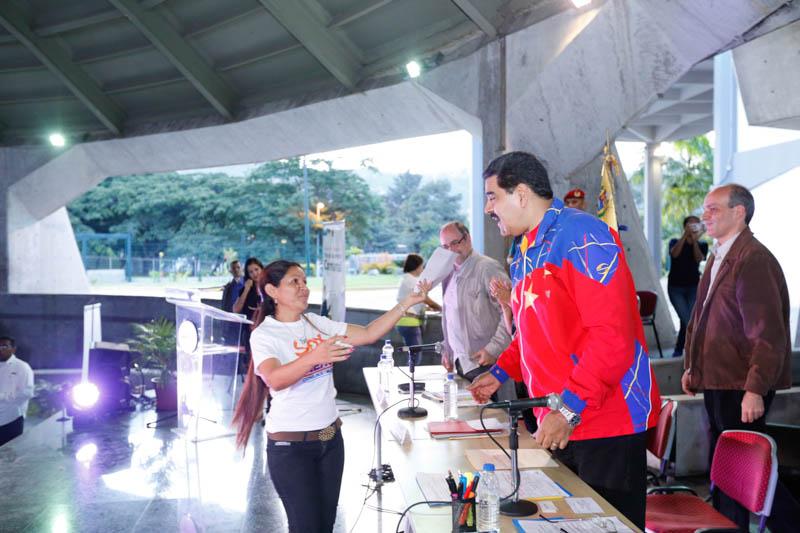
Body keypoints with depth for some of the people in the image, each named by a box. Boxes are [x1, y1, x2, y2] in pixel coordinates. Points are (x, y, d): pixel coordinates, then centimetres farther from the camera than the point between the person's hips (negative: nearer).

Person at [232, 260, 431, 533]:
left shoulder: (317, 323, 4)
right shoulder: (264, 334, -12)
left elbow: (369, 334, 1)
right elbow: (275, 380, -31)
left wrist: (407, 303, -7)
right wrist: (312, 357, -48)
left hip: (330, 436, 6)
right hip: (291, 445, -5)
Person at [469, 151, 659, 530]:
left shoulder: (581, 235, -15)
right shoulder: (526, 251, 14)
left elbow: (611, 334, -22)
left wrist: (569, 408, -23)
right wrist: (500, 373, 17)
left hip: (604, 424, -8)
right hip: (558, 426, 8)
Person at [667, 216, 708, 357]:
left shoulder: (702, 245, 8)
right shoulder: (675, 242, 5)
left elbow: (699, 258, -13)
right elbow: (674, 254, -18)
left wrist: (695, 239, -18)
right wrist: (686, 235, -21)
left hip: (693, 287, 1)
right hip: (675, 287, -1)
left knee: (688, 320, -8)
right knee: (687, 320, -13)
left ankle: (678, 350, 9)